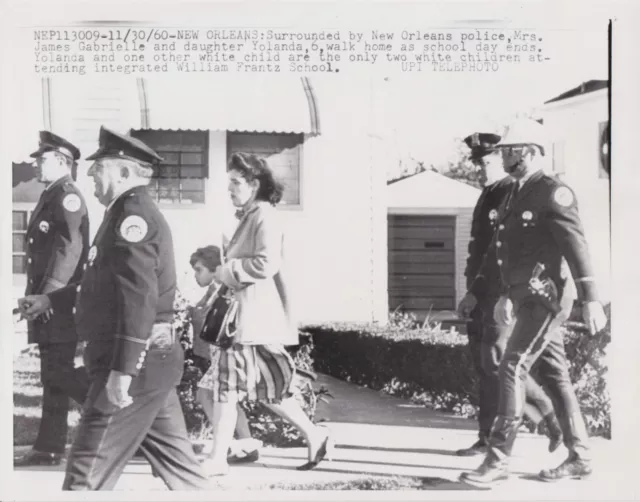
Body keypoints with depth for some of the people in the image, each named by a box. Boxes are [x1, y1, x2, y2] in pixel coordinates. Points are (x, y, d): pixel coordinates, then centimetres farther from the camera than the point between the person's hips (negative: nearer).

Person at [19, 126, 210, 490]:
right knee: (176, 461, 14)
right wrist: (50, 300, 30)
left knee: (89, 471, -5)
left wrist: (122, 371, -28)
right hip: (151, 362, 10)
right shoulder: (129, 212, 17)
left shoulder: (133, 214, -16)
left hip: (136, 363, -10)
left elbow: (139, 298, -25)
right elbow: (106, 282, 28)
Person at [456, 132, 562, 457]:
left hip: (502, 293, -9)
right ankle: (488, 439, 12)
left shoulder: (515, 194, -9)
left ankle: (550, 416, 3)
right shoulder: (487, 196, 19)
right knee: (483, 366, 8)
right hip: (482, 293, 9)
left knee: (497, 361, -11)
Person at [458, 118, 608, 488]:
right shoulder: (516, 196, 16)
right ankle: (579, 457, 18)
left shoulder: (553, 192, -12)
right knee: (555, 375, 11)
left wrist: (591, 301, -22)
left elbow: (577, 246, -17)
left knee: (512, 369, -14)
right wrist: (506, 294, 22)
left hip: (547, 297, -9)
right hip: (529, 298, 9)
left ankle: (498, 460, -13)